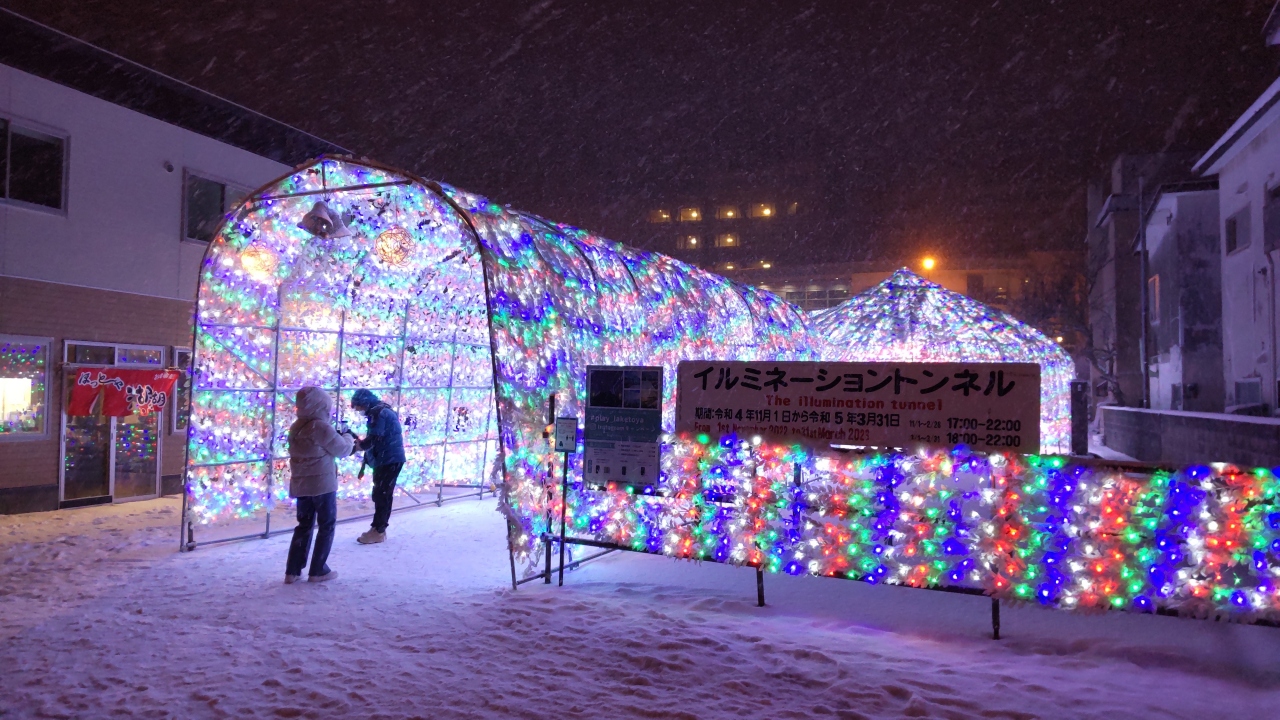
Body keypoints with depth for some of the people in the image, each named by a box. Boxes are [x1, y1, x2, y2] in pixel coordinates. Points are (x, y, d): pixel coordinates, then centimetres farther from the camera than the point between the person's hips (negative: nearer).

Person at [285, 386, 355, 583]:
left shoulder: (296, 428, 8)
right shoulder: (321, 427, -17)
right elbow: (343, 449, -10)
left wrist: (339, 436, 12)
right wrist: (348, 437, 10)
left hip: (301, 484, 7)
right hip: (322, 483, -7)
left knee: (304, 525, 16)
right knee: (327, 526, 6)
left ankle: (292, 571, 15)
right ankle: (318, 570, 9)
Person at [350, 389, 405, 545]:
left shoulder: (378, 413, -15)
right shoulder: (381, 410, 18)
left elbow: (374, 439, -22)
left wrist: (359, 445, -6)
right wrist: (361, 442, 8)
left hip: (389, 460, -10)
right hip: (389, 459, 10)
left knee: (380, 495, -5)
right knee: (382, 495, 14)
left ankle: (378, 531, 0)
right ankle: (379, 529, 20)